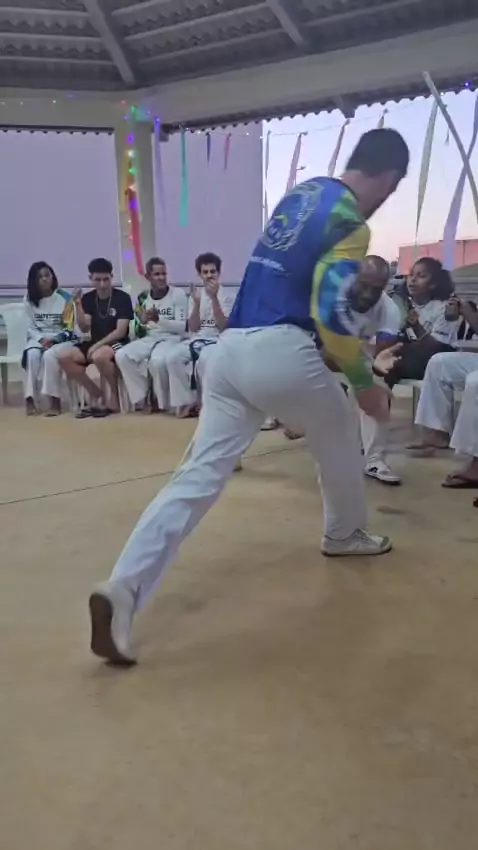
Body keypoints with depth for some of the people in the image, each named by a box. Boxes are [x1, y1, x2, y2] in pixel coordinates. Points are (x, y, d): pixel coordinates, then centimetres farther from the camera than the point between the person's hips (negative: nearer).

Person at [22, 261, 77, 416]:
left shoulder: (65, 298, -3)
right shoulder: (30, 300, 6)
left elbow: (69, 328, -4)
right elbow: (30, 327, 6)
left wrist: (53, 340, -18)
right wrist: (41, 339, -13)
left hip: (62, 339, -3)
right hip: (38, 338, 3)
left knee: (49, 355, -35)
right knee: (32, 355, -32)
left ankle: (55, 400, -29)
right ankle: (29, 399, -30)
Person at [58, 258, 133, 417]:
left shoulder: (122, 298, -7)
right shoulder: (87, 298, 7)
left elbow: (121, 331, -13)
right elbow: (85, 329, -1)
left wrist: (98, 345, -20)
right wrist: (78, 305, -13)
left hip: (117, 343, -5)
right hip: (94, 343, 6)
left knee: (99, 356, -39)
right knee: (65, 358, -19)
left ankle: (114, 396, -12)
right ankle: (96, 394, -3)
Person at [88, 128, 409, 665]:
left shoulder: (302, 193, 22)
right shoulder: (352, 223, -4)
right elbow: (331, 316, -14)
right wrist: (364, 382, -3)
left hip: (230, 348, 7)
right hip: (281, 352, -7)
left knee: (199, 475, 0)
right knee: (338, 436, 22)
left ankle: (122, 589, -12)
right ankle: (346, 534, 44)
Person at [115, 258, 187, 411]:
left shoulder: (178, 294, -4)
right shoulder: (142, 297, 10)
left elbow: (182, 327, -10)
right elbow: (138, 331, 13)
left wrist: (159, 320, -24)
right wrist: (142, 321, -11)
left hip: (171, 338, -5)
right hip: (149, 338, 5)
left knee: (158, 359, -37)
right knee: (122, 356, -22)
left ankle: (160, 401, -12)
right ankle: (140, 397, -9)